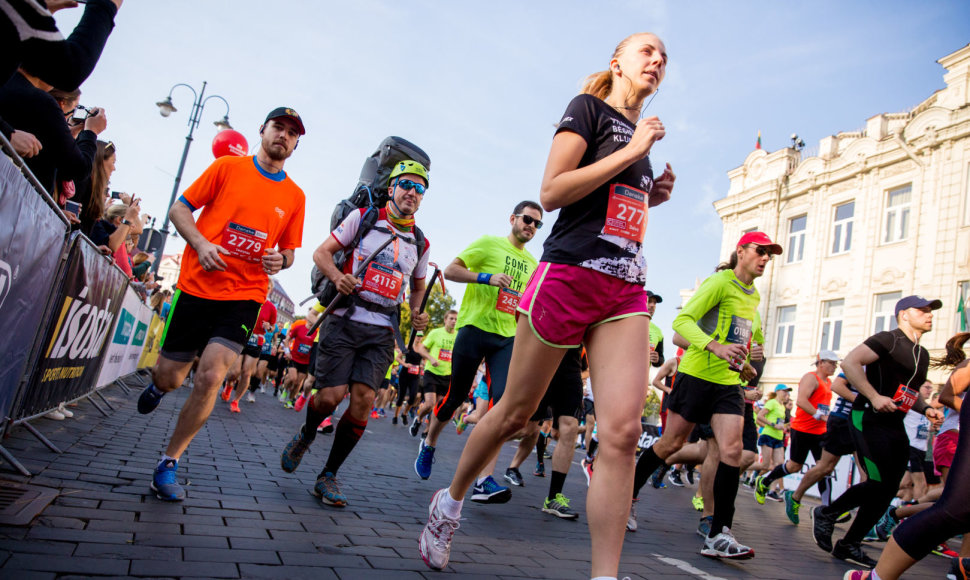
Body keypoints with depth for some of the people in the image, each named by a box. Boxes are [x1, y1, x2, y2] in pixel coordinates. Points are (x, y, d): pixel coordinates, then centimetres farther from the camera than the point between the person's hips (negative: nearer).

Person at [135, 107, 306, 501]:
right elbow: (179, 209, 6)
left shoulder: (295, 196, 9)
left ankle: (168, 464, 4)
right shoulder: (228, 167, 4)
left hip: (244, 296, 1)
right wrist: (201, 243, -12)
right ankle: (158, 384, 49)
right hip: (197, 287, 0)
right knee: (170, 377, 7)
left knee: (211, 377, -15)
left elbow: (288, 250, 18)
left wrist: (280, 260, -5)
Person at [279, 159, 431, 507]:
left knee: (364, 400, -11)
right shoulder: (363, 217, 4)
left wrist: (417, 314, 7)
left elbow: (418, 287, 27)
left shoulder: (419, 243, 14)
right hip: (344, 320, -2)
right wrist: (338, 277, -17)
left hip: (382, 331, 3)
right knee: (331, 396, -11)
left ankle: (328, 476, 6)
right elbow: (322, 252, 4)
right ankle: (306, 435, 26)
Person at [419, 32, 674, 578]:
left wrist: (652, 197, 13)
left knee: (623, 430, -11)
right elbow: (551, 192, -12)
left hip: (626, 291, 6)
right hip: (568, 273, -6)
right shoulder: (588, 109, 2)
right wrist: (631, 152, -9)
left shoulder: (642, 135, 23)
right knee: (515, 414, 5)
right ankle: (451, 500, 30)